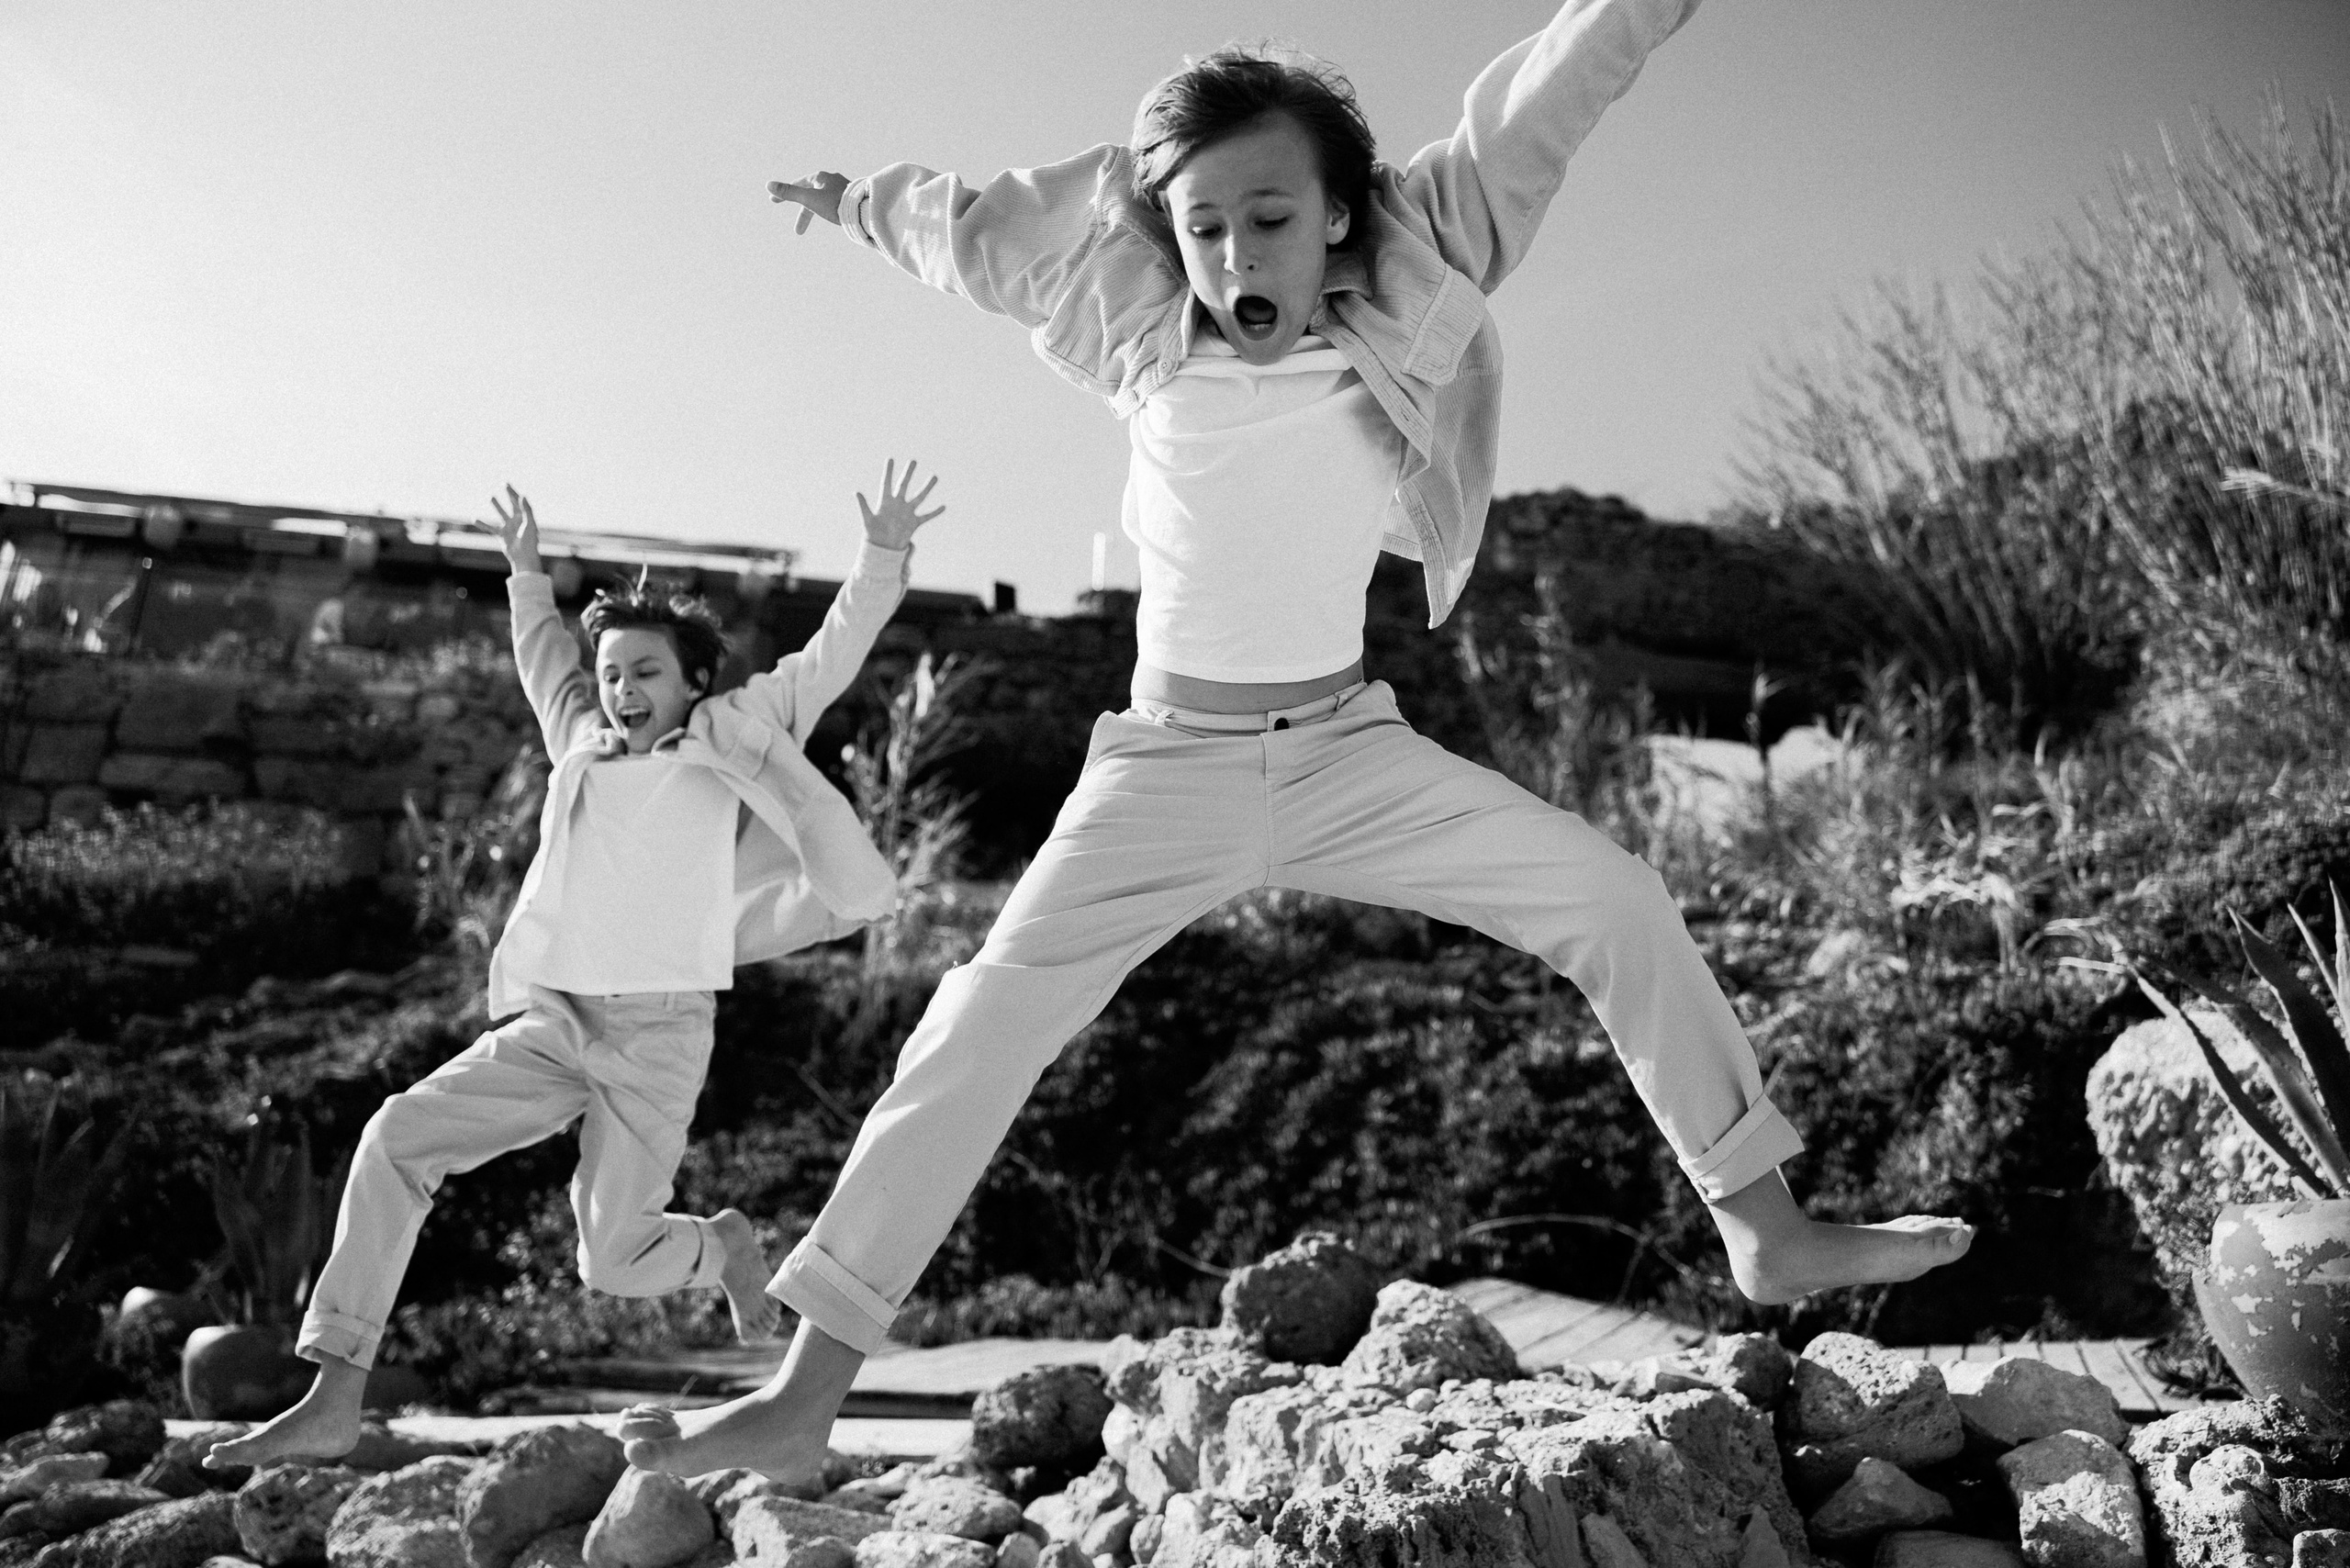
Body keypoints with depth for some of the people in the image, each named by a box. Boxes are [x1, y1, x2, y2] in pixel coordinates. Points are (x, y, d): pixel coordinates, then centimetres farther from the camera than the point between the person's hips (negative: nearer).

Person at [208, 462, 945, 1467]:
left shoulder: (729, 735, 7)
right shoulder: (583, 742, 17)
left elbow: (832, 658, 4)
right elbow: (542, 660, 37)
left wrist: (882, 560, -5)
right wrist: (528, 573, 43)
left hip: (659, 1034, -4)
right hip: (551, 1026, 4)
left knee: (615, 1263, -7)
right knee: (396, 1138, -14)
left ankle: (720, 1244, 28)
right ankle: (333, 1401, -9)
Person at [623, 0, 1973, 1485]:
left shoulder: (1400, 297, -10)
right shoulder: (1141, 330, -10)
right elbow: (973, 228, 7)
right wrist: (856, 198, 24)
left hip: (1353, 749, 1)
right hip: (1167, 770, -1)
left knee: (1613, 894, -8)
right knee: (979, 1032, -10)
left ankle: (1769, 1232, 8)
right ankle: (800, 1400, -3)